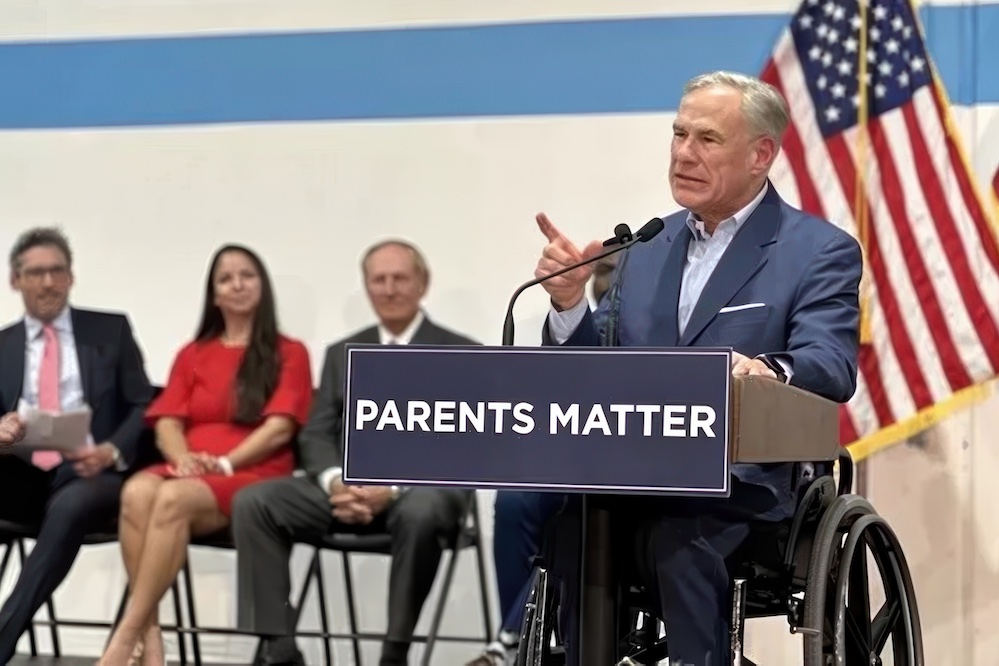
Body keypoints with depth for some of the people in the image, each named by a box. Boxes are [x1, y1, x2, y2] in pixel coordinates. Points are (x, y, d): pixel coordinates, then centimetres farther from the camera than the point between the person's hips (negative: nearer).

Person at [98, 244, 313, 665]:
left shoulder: (289, 354, 11)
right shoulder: (192, 355, 23)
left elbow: (280, 427, -3)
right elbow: (167, 423, 10)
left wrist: (223, 464, -15)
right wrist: (183, 459, -12)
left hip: (253, 477, -3)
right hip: (188, 475, 4)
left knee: (173, 498, -37)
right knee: (137, 492, -34)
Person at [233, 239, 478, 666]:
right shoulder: (342, 354, 18)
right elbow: (316, 435, 10)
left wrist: (394, 487, -22)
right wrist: (336, 481, -15)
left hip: (424, 485, -4)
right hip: (347, 484, 4)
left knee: (420, 514, -40)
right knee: (252, 502, -20)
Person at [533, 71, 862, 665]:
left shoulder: (819, 252, 3)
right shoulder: (645, 250, 20)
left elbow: (832, 367, -13)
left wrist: (768, 369, -36)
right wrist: (570, 303, -4)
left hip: (743, 489, -4)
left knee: (681, 536, -36)